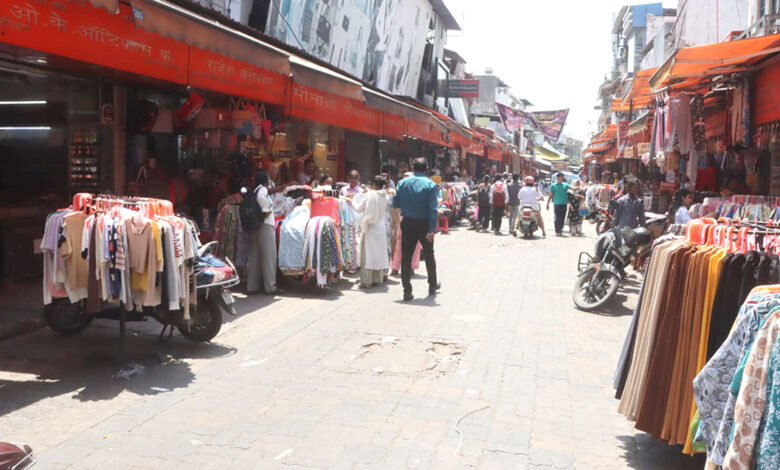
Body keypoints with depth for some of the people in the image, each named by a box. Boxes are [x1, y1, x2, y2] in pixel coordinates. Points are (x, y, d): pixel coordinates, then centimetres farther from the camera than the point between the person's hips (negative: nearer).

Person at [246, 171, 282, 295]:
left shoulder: (253, 192, 14)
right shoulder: (263, 190, -8)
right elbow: (260, 197, -27)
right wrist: (265, 210, -11)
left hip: (254, 227, 8)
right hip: (266, 225, -8)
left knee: (254, 257, 10)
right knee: (269, 256, -3)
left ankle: (252, 286, 14)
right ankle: (270, 287, -2)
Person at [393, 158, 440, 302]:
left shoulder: (403, 183, -2)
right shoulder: (430, 185, -9)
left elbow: (395, 203, 0)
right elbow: (433, 209, -15)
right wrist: (432, 229, -16)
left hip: (407, 224, 1)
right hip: (424, 224, -1)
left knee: (406, 257, 5)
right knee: (429, 255, 18)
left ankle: (407, 291, 3)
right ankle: (433, 285, 33)